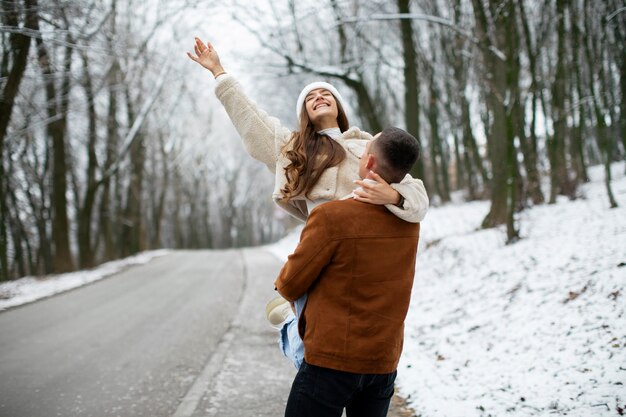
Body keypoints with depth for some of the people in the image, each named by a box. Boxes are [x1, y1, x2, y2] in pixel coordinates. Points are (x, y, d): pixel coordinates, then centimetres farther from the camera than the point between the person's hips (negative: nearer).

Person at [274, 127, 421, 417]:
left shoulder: (331, 217, -19)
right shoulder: (409, 221, 0)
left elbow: (290, 286, -9)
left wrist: (282, 283, 15)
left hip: (332, 360, -6)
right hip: (384, 363, 6)